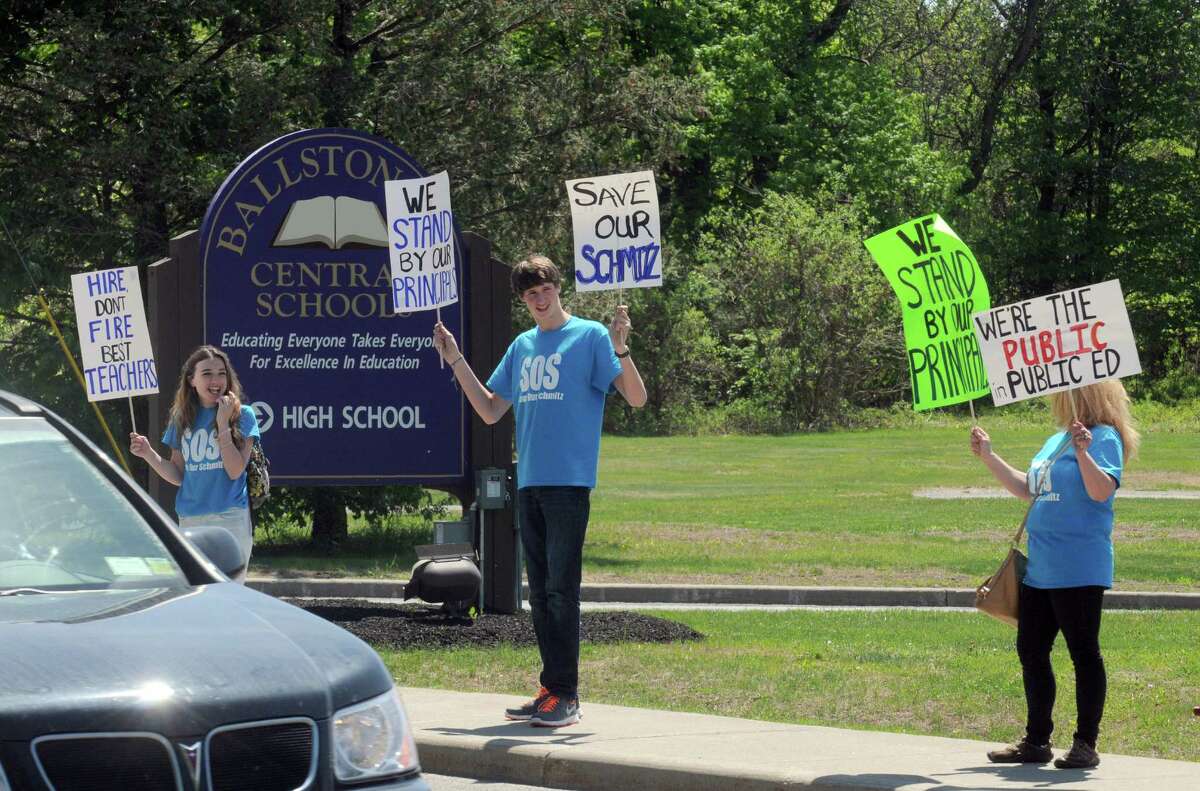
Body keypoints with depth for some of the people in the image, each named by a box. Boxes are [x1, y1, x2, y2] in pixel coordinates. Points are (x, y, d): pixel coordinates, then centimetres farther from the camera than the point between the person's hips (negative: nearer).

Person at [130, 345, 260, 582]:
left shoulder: (241, 415, -1)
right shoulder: (182, 419, 10)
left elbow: (235, 471, -10)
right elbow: (178, 476, 11)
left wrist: (223, 424, -13)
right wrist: (148, 453, -4)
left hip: (230, 518, -4)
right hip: (189, 520, 4)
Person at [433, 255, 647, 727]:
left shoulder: (590, 336, -2)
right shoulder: (522, 347, 16)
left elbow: (637, 398, -9)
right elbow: (490, 411, 21)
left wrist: (621, 349, -24)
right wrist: (455, 361, 16)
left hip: (569, 482, -7)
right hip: (529, 483, 7)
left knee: (560, 590, -9)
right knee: (540, 594, 9)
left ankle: (565, 695, -7)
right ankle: (553, 690, 14)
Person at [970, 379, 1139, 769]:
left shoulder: (1104, 438, -9)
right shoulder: (1055, 442, 17)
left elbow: (1101, 490, -23)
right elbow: (1028, 489, 26)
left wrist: (1083, 453, -36)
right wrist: (989, 457, 23)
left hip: (1078, 570, -9)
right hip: (1040, 569, 9)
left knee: (1083, 652, -3)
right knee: (1031, 650, 11)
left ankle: (1086, 744, 3)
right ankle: (1036, 741, 20)